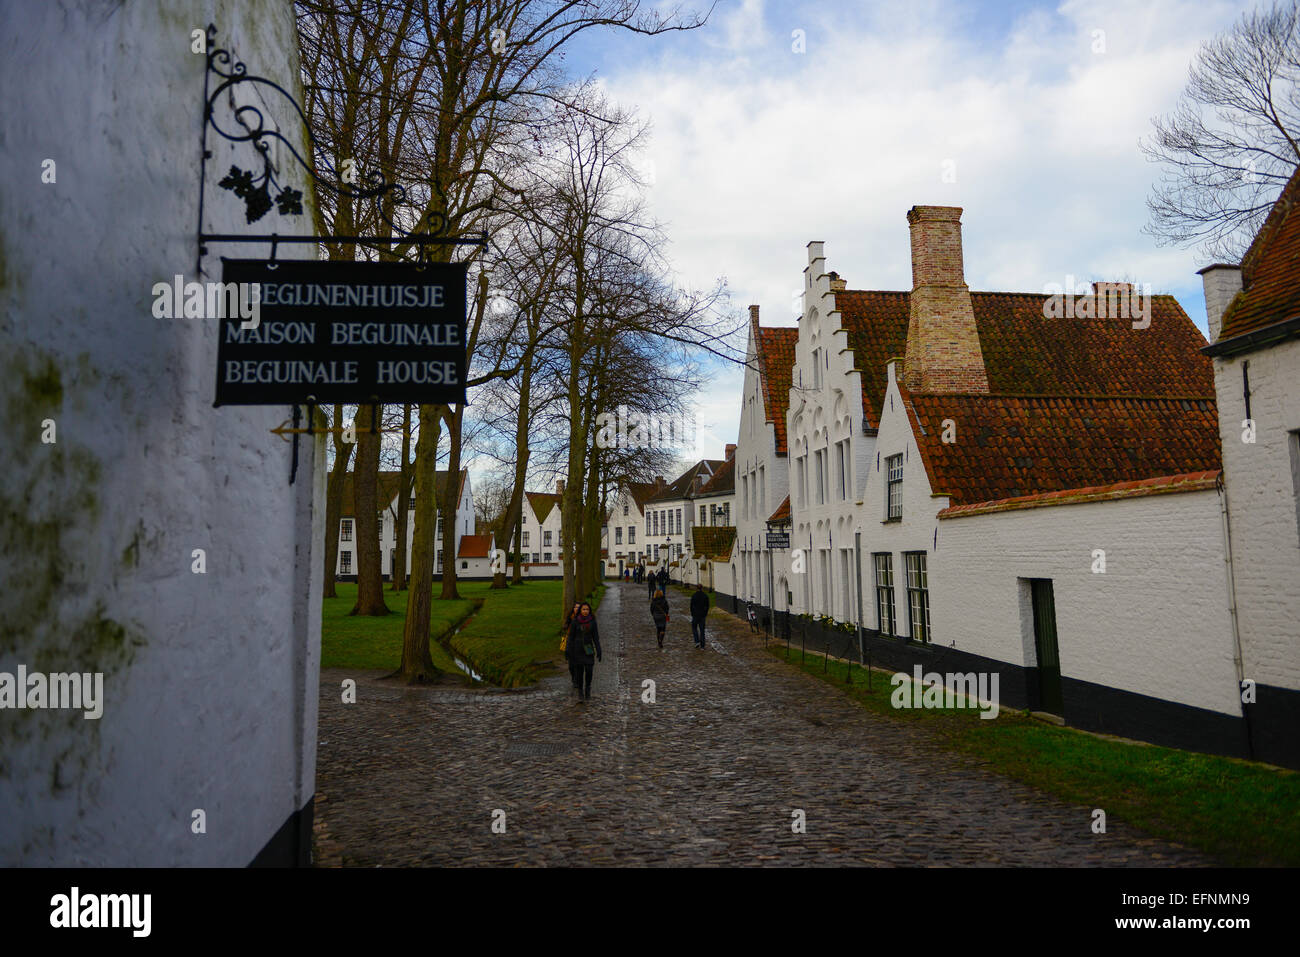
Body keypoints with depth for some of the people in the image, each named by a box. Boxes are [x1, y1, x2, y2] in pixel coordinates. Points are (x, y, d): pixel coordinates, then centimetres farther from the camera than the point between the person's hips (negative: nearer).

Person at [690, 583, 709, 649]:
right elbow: (707, 606, 2)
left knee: (694, 627, 17)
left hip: (695, 614, -2)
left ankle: (697, 641, 1)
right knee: (702, 629, 9)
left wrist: (692, 614, 9)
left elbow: (691, 606, -5)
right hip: (703, 615, 2)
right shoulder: (705, 596, -3)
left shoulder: (694, 596, -10)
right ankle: (702, 645, 9)